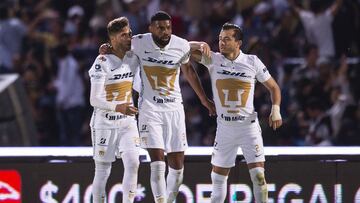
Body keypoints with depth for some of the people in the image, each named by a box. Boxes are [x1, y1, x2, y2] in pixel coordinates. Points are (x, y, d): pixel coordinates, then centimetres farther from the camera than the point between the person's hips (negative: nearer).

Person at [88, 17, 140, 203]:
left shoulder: (134, 57, 0)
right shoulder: (102, 62, -16)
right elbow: (94, 100, -22)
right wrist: (117, 107, -37)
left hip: (127, 122, 5)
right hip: (104, 123, -4)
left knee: (133, 164, -11)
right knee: (102, 172, 2)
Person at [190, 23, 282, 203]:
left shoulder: (252, 62, -3)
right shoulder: (213, 59, -1)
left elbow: (273, 87, 7)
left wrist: (276, 109, -6)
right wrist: (201, 45, -18)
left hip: (249, 125, -2)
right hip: (224, 126, 2)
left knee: (258, 174, -9)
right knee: (218, 176, 6)